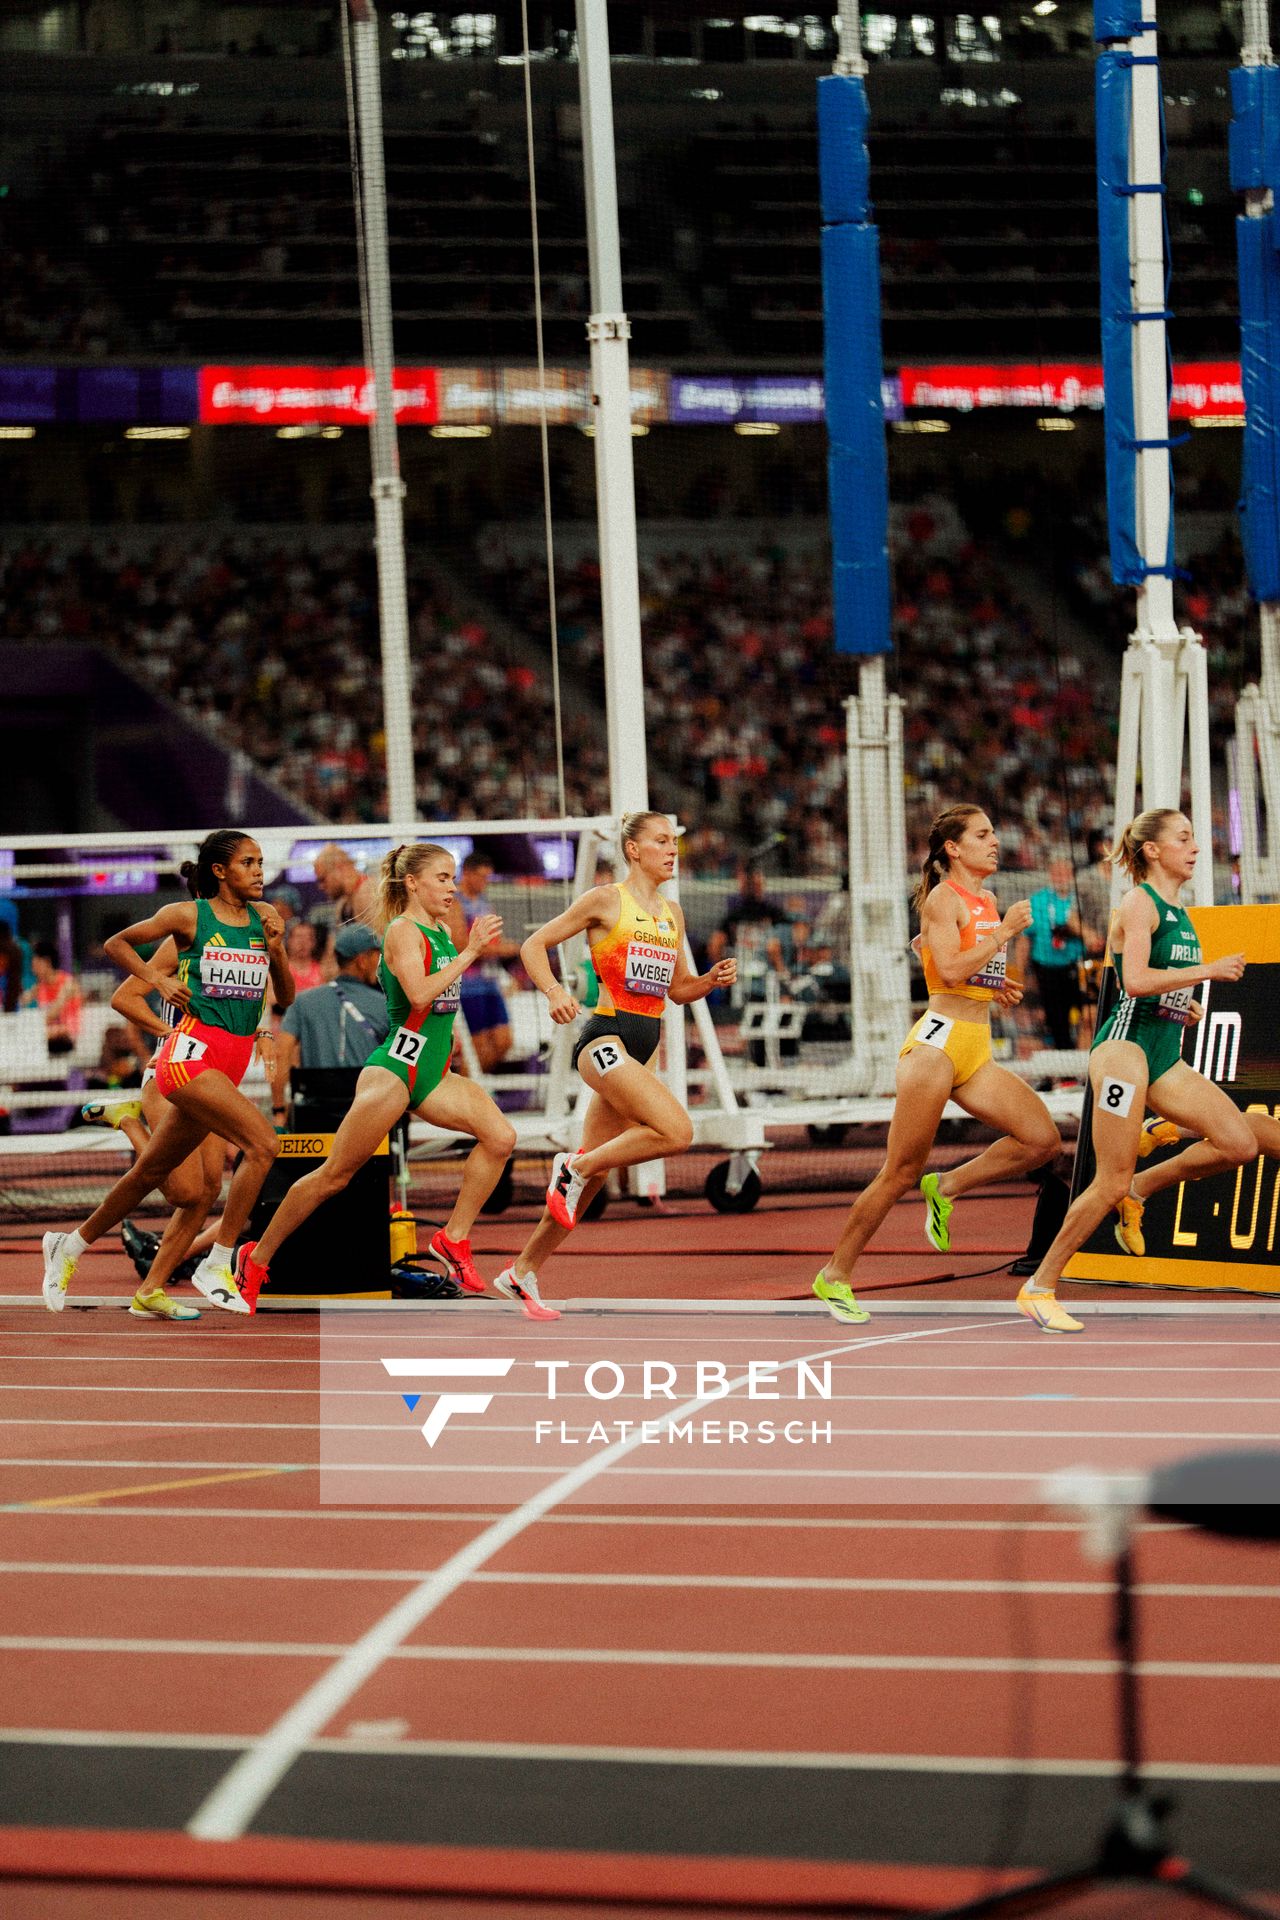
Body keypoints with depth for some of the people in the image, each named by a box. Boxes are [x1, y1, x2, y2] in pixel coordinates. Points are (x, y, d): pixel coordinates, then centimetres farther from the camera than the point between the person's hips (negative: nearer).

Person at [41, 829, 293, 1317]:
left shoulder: (263, 918, 10)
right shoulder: (188, 916, -3)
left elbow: (286, 998, 11)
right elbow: (116, 945, 8)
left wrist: (276, 950, -5)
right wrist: (159, 980, -4)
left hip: (233, 1062, 7)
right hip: (192, 1051, -7)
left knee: (153, 1170, 16)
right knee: (262, 1144, -23)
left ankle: (70, 1246, 32)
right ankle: (216, 1267, -17)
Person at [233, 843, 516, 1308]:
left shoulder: (442, 933, 14)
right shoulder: (402, 930, -11)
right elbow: (418, 994, -27)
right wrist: (471, 951, -25)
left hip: (432, 1074, 8)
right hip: (394, 1068, -8)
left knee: (500, 1136, -12)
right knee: (335, 1175, -5)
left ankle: (454, 1239, -2)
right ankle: (257, 1259, 7)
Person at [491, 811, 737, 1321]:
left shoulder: (672, 913, 17)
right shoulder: (606, 900, -3)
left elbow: (679, 990, 23)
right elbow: (534, 944, -1)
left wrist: (713, 979, 2)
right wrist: (554, 991, -19)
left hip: (640, 1048, 7)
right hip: (606, 1040, -7)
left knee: (593, 1171, 8)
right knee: (677, 1132, -25)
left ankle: (521, 1273, 18)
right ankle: (574, 1166, -5)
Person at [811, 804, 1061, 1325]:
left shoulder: (988, 901, 17)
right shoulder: (943, 898, -7)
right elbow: (949, 970, -20)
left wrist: (996, 985, 13)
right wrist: (1005, 931, -15)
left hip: (977, 1049, 8)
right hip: (939, 1040, -8)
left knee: (1042, 1139, -6)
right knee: (901, 1173, -6)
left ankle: (947, 1186, 10)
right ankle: (835, 1276, 3)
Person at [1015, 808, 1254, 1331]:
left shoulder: (1180, 914, 18)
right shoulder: (1140, 903, -7)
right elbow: (1136, 980, -21)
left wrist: (1187, 1006, 9)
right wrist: (1210, 970, -18)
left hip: (1165, 1057, 8)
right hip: (1127, 1044, -8)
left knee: (1239, 1142, -8)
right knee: (1110, 1185, -10)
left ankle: (1137, 1192, 10)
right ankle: (1039, 1288, 1)